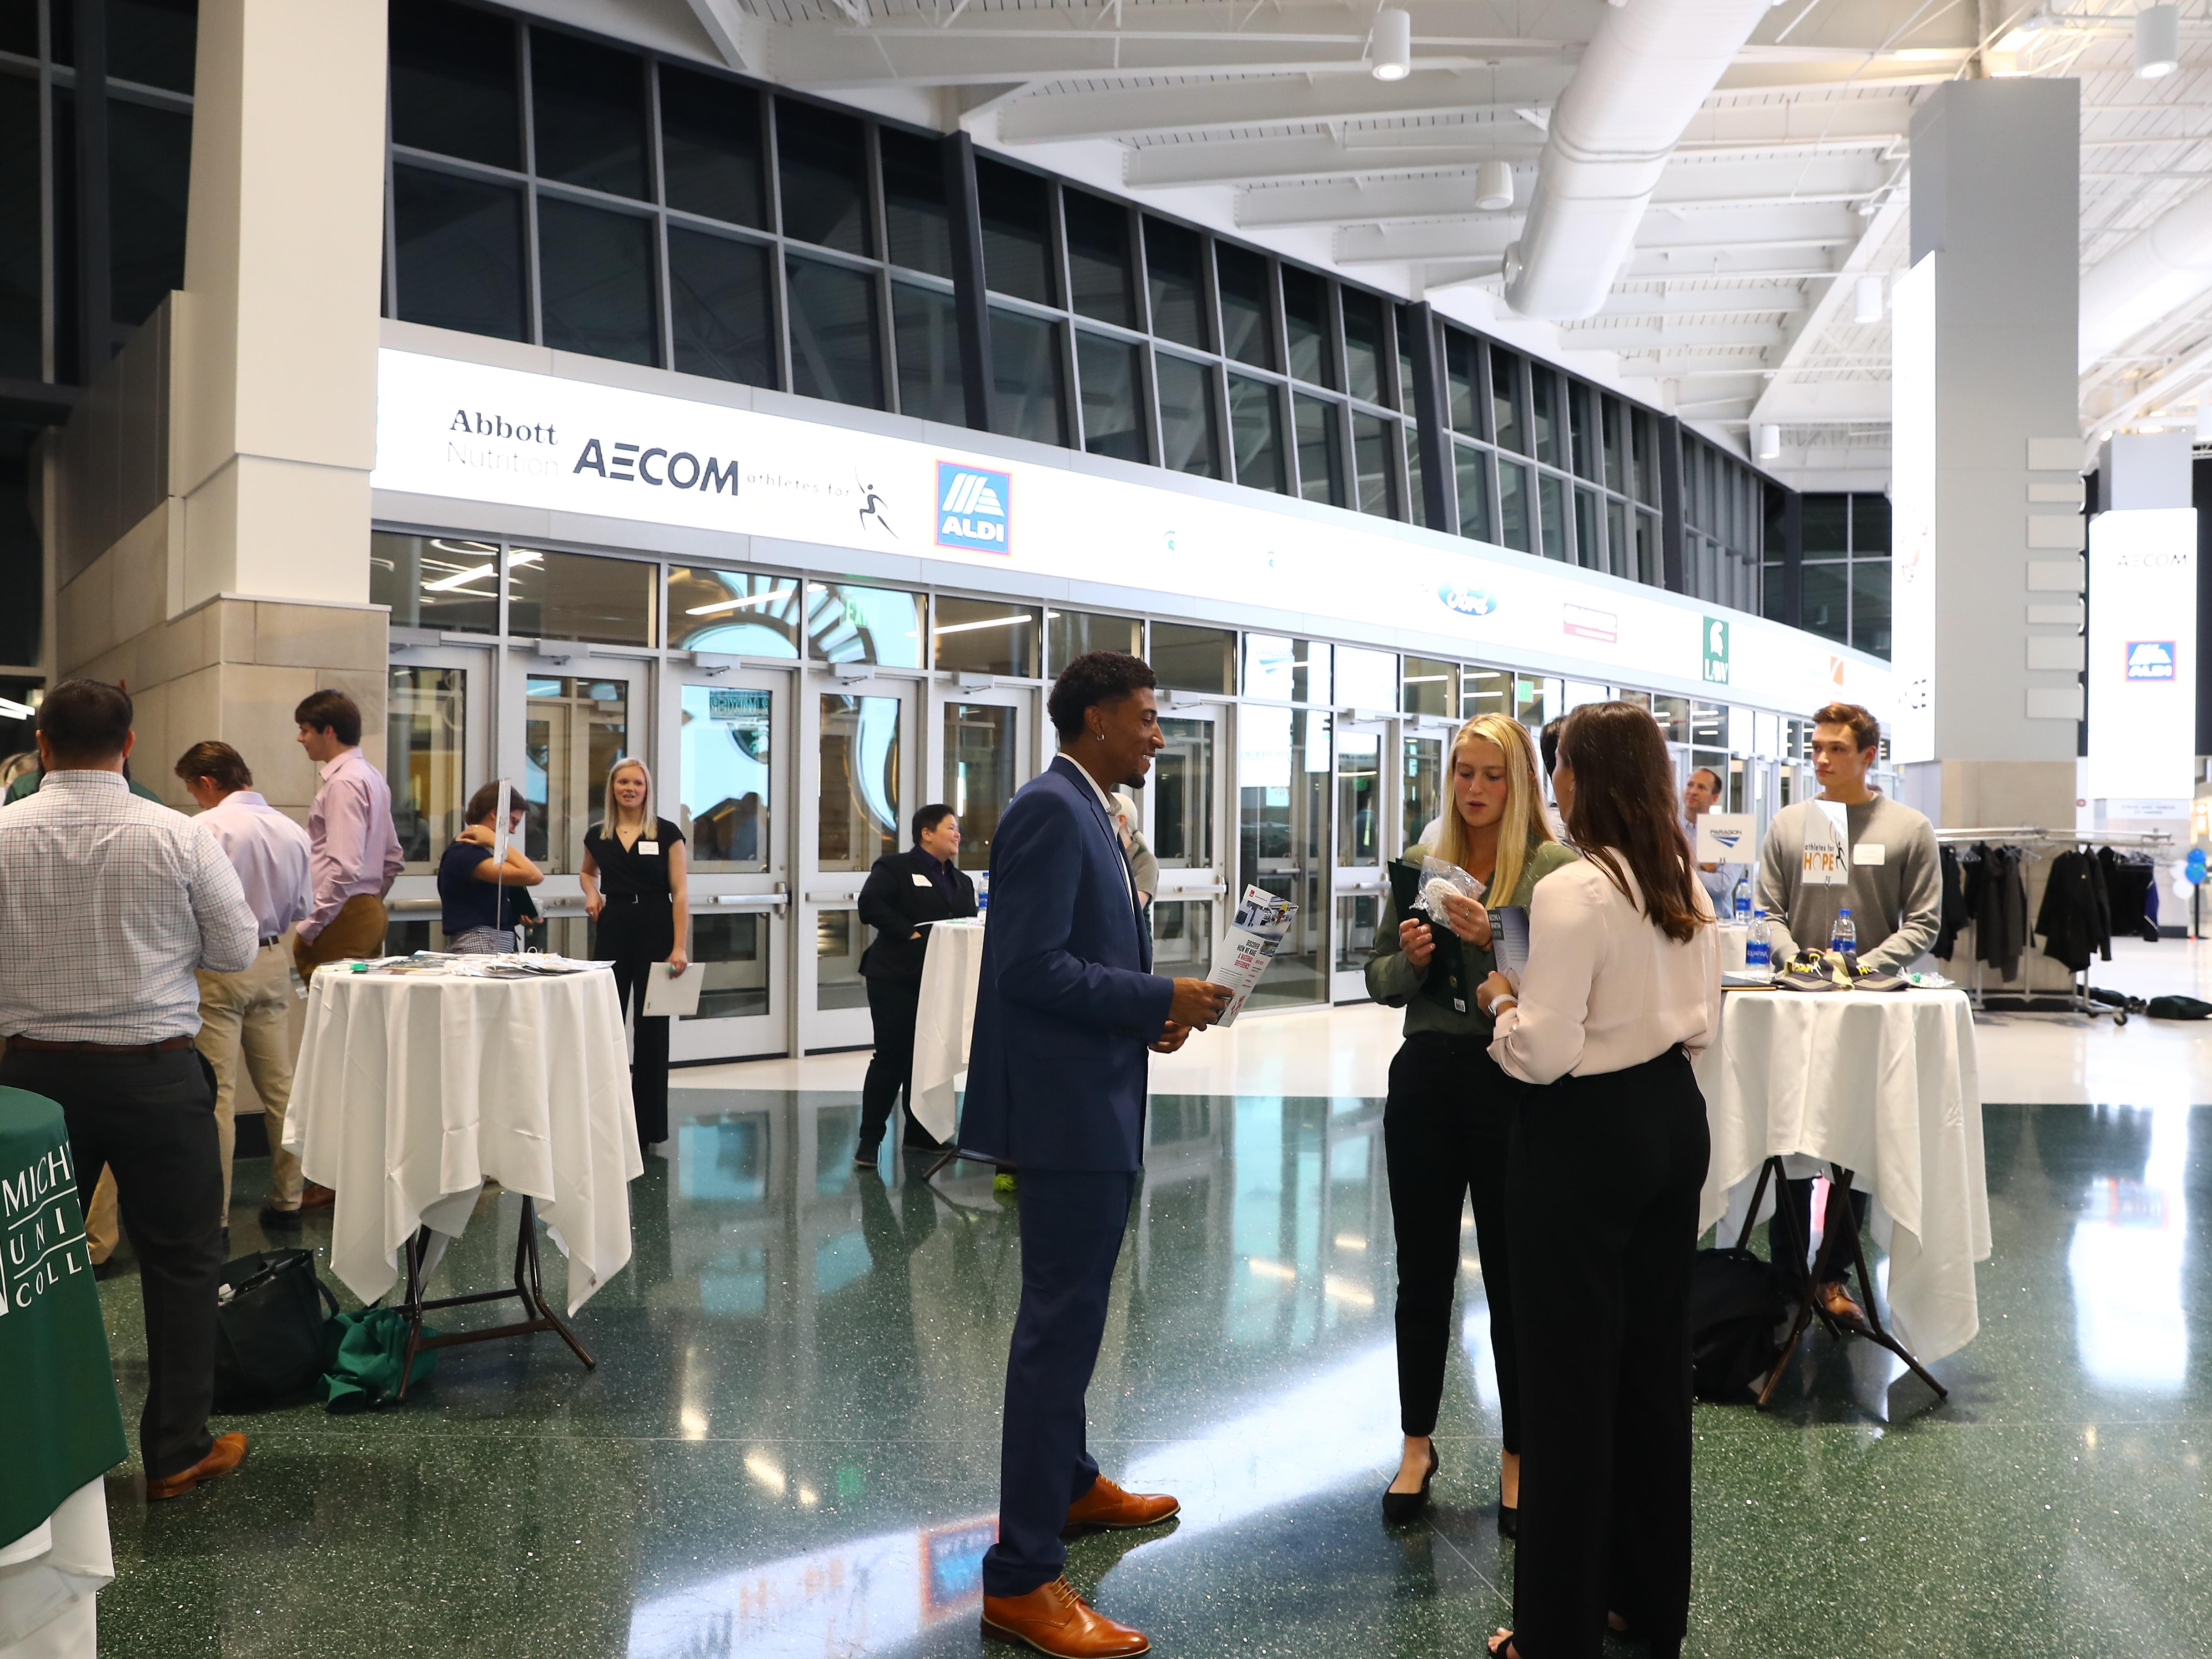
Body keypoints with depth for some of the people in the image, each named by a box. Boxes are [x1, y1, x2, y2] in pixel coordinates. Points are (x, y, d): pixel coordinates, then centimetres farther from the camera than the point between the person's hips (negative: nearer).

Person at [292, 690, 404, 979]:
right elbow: (393, 860, 20)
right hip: (372, 910, 10)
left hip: (344, 921, -10)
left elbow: (344, 868, -21)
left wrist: (310, 926, -16)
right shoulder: (372, 777, 15)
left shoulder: (343, 784, -14)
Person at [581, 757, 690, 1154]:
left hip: (655, 932, -3)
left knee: (651, 1028, 4)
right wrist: (592, 893, 4)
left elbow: (681, 893, -7)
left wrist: (680, 947, -15)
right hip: (612, 931, 3)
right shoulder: (598, 836, 7)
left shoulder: (667, 834, -3)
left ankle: (648, 1126, 14)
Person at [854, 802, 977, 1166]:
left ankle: (919, 1132, 22)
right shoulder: (895, 867, -2)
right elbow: (870, 904, -17)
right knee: (891, 1056, -5)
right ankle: (870, 1139, 2)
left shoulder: (962, 882, 19)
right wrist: (910, 934, -21)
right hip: (896, 978, -6)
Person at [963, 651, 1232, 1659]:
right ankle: (1023, 1577, 3)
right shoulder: (1050, 810, -17)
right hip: (1065, 1108, -11)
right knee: (1061, 1323, -6)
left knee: (1069, 1313, 23)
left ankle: (1067, 1483, 41)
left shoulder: (1086, 813, 15)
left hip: (1093, 1104, 11)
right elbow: (1031, 967, -24)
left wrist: (1151, 1008, 6)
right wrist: (1160, 999, -19)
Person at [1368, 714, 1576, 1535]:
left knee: (1514, 1275, 7)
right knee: (1422, 1272, 13)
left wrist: (1496, 943, -22)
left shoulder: (1556, 868, -5)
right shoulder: (1421, 862, 8)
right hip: (1426, 1079, 4)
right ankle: (1417, 1443, 29)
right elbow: (1378, 981, 11)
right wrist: (1409, 958, -9)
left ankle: (1518, 1456, 24)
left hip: (1513, 1087, -3)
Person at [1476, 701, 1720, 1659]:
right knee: (1655, 1361, 17)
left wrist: (1502, 999, -4)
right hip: (1674, 1120, 9)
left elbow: (1542, 1053, -21)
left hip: (1588, 1133, -9)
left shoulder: (1573, 892, -20)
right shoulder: (1685, 884, 7)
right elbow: (1703, 1023, 16)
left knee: (1570, 1375, 3)